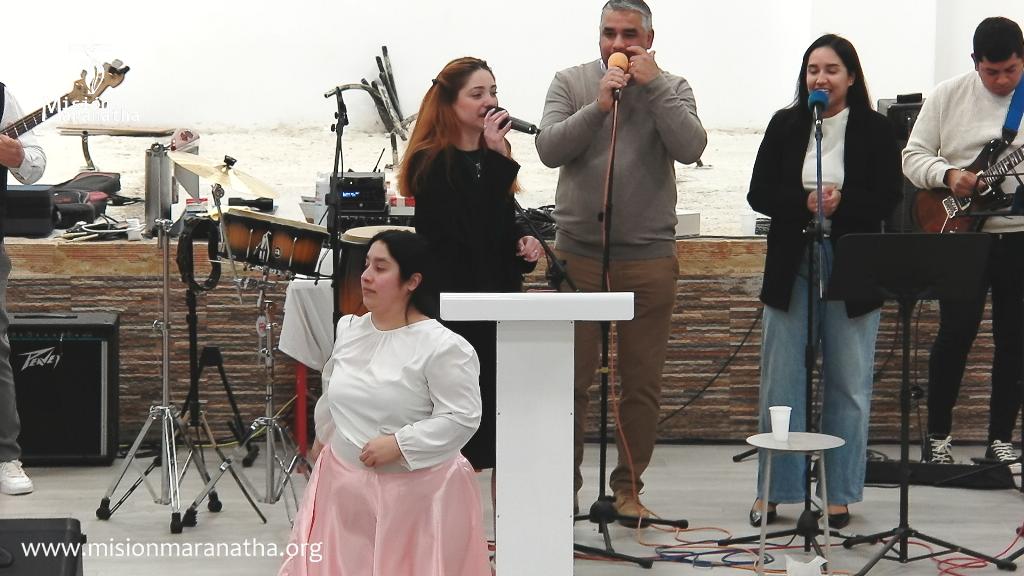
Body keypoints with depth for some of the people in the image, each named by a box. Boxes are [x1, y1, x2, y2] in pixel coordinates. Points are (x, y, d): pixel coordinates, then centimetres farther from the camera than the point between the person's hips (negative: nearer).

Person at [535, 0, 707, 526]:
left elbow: (690, 148, -10)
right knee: (570, 378, 1)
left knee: (642, 382, 5)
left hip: (648, 257, 1)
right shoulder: (571, 83, 6)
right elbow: (549, 149, -6)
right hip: (578, 253, 0)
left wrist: (653, 87, -13)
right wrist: (599, 106, -16)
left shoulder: (670, 89, 6)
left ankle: (629, 487, 16)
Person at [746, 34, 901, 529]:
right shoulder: (785, 125, 6)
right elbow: (759, 194, 1)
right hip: (791, 269, 1)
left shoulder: (875, 130, 2)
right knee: (780, 383, 3)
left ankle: (839, 494, 14)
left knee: (848, 386, 4)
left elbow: (887, 198, -3)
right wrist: (805, 202, -17)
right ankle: (773, 490, 12)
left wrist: (841, 203, -21)